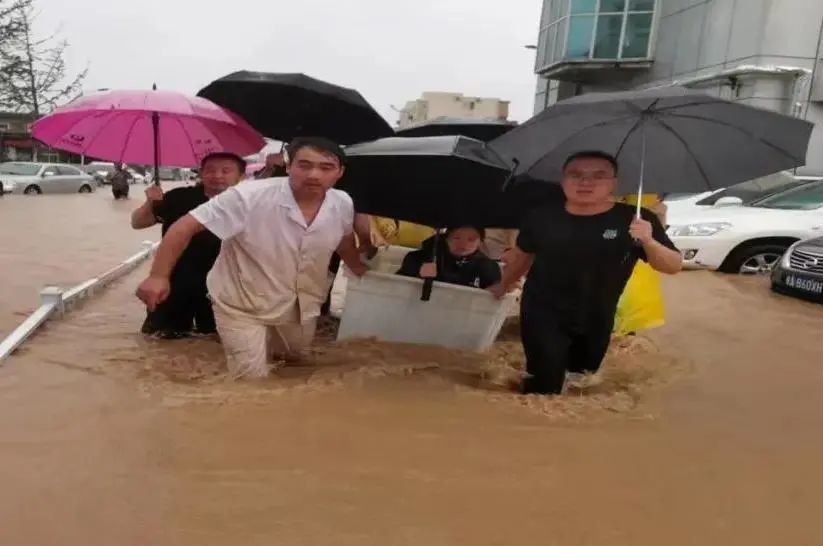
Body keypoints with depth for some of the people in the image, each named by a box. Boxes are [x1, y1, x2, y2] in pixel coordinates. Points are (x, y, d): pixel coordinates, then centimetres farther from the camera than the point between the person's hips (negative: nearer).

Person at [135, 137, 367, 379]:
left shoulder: (343, 204, -13)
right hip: (243, 306, -5)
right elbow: (185, 226, -26)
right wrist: (158, 276, -33)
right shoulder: (250, 196, -28)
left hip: (299, 307, 6)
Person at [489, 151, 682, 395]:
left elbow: (673, 266, -13)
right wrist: (504, 285, 22)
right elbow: (523, 255, 8)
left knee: (582, 374, 22)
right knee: (546, 384, -10)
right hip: (542, 314, -1)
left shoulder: (636, 220, -13)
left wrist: (649, 241, -33)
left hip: (597, 320, 2)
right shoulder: (541, 217, -9)